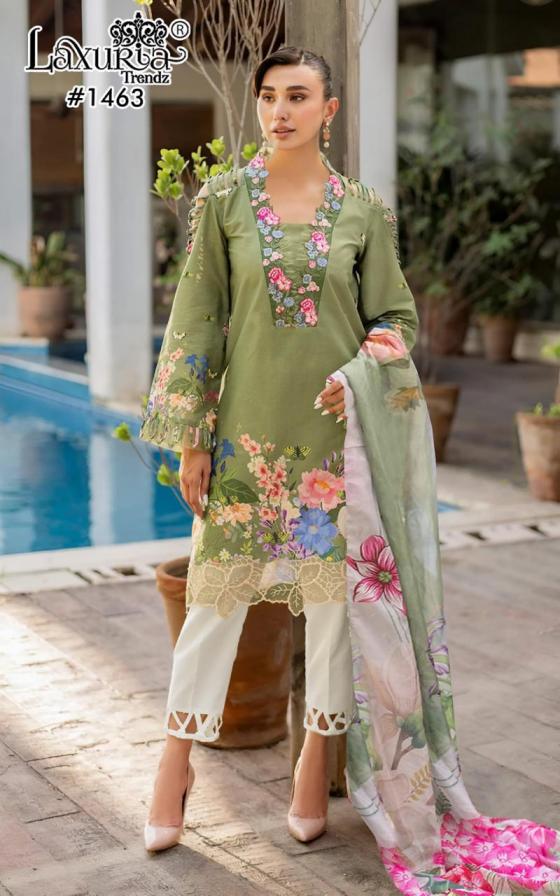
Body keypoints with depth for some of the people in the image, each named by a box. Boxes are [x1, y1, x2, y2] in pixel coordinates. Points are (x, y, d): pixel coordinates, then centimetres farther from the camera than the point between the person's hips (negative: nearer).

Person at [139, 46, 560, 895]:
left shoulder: (366, 211, 2)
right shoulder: (223, 200, 0)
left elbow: (394, 313, 10)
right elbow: (199, 321, 0)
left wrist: (384, 349, -14)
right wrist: (191, 439, -3)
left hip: (336, 429, 1)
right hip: (249, 430, -1)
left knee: (335, 589, 6)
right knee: (217, 589, 3)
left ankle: (317, 760, 23)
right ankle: (178, 758, 17)